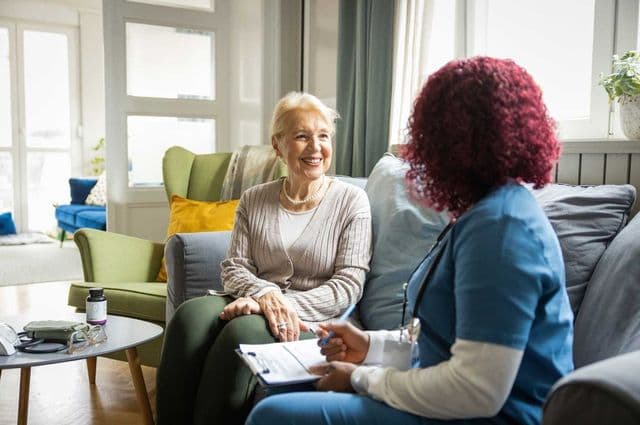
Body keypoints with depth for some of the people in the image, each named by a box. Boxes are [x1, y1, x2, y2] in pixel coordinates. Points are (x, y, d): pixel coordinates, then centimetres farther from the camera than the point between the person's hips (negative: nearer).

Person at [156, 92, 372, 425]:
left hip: (317, 321, -3)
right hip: (258, 306, 3)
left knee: (244, 330, -34)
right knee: (191, 315, -28)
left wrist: (287, 305, -17)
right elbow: (233, 267, 7)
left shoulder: (352, 201, 2)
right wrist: (265, 294, -16)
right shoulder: (253, 200, 12)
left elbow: (349, 284, -4)